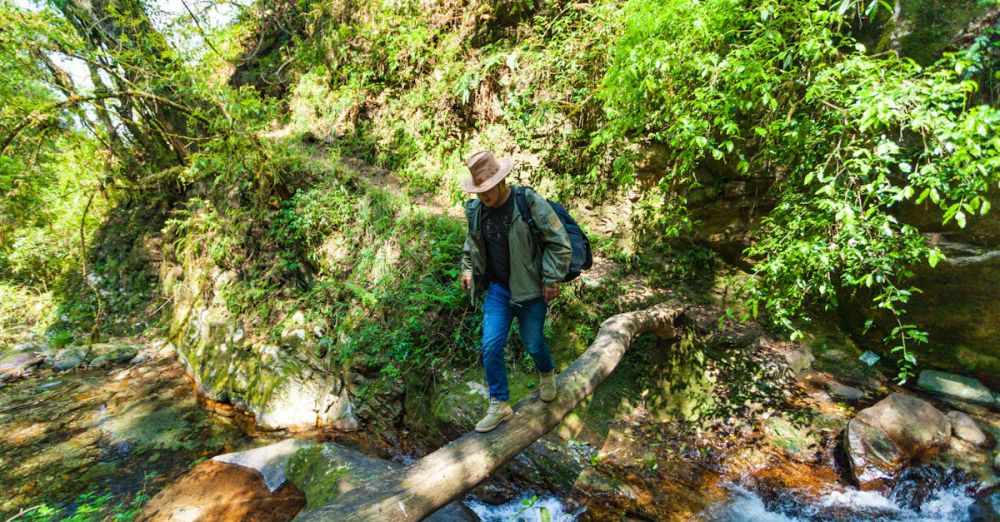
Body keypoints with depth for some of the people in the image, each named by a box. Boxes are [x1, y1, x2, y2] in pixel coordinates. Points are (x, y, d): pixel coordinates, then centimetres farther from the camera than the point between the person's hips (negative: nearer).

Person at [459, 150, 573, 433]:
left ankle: (547, 373, 45)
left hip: (530, 290, -4)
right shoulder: (475, 209, 1)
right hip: (497, 289, 4)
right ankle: (499, 405, 16)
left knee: (533, 343, 9)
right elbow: (471, 242, 21)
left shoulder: (530, 202, -16)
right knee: (491, 347, -2)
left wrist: (552, 279, -13)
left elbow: (559, 242, -12)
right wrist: (468, 268, 11)